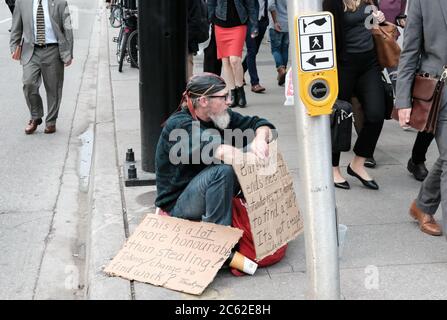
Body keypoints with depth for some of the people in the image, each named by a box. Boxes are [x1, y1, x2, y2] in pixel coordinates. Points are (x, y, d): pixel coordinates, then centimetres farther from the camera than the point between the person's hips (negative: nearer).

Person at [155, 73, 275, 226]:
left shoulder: (220, 116, -2)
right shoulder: (179, 125, -23)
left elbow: (260, 123, 0)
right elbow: (217, 150, -38)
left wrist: (260, 139, -23)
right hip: (177, 204, -7)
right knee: (222, 170, -32)